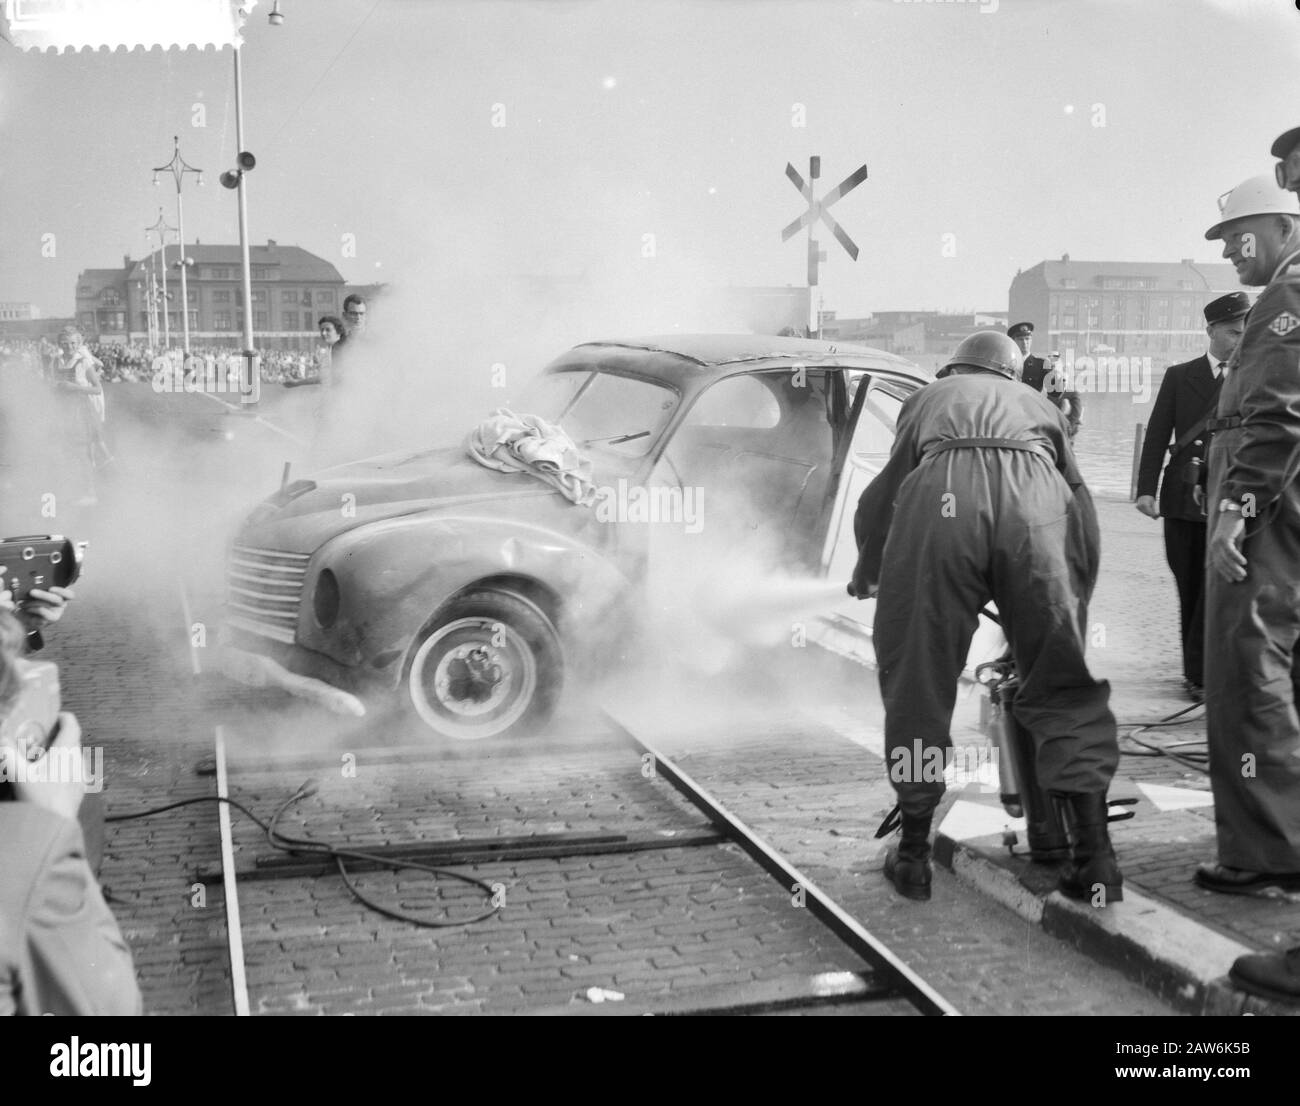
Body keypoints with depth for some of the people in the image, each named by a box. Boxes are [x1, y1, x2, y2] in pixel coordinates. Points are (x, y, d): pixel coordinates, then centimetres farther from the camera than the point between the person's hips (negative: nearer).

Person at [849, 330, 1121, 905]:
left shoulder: (927, 398, 37)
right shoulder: (1039, 403, 38)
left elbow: (878, 499, 37)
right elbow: (1081, 502, 31)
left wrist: (865, 574, 55)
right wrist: (1078, 597, 41)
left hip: (940, 498, -1)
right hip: (1036, 502, 1)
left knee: (917, 681, 11)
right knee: (1064, 685, 11)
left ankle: (913, 855, 18)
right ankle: (1095, 857, 7)